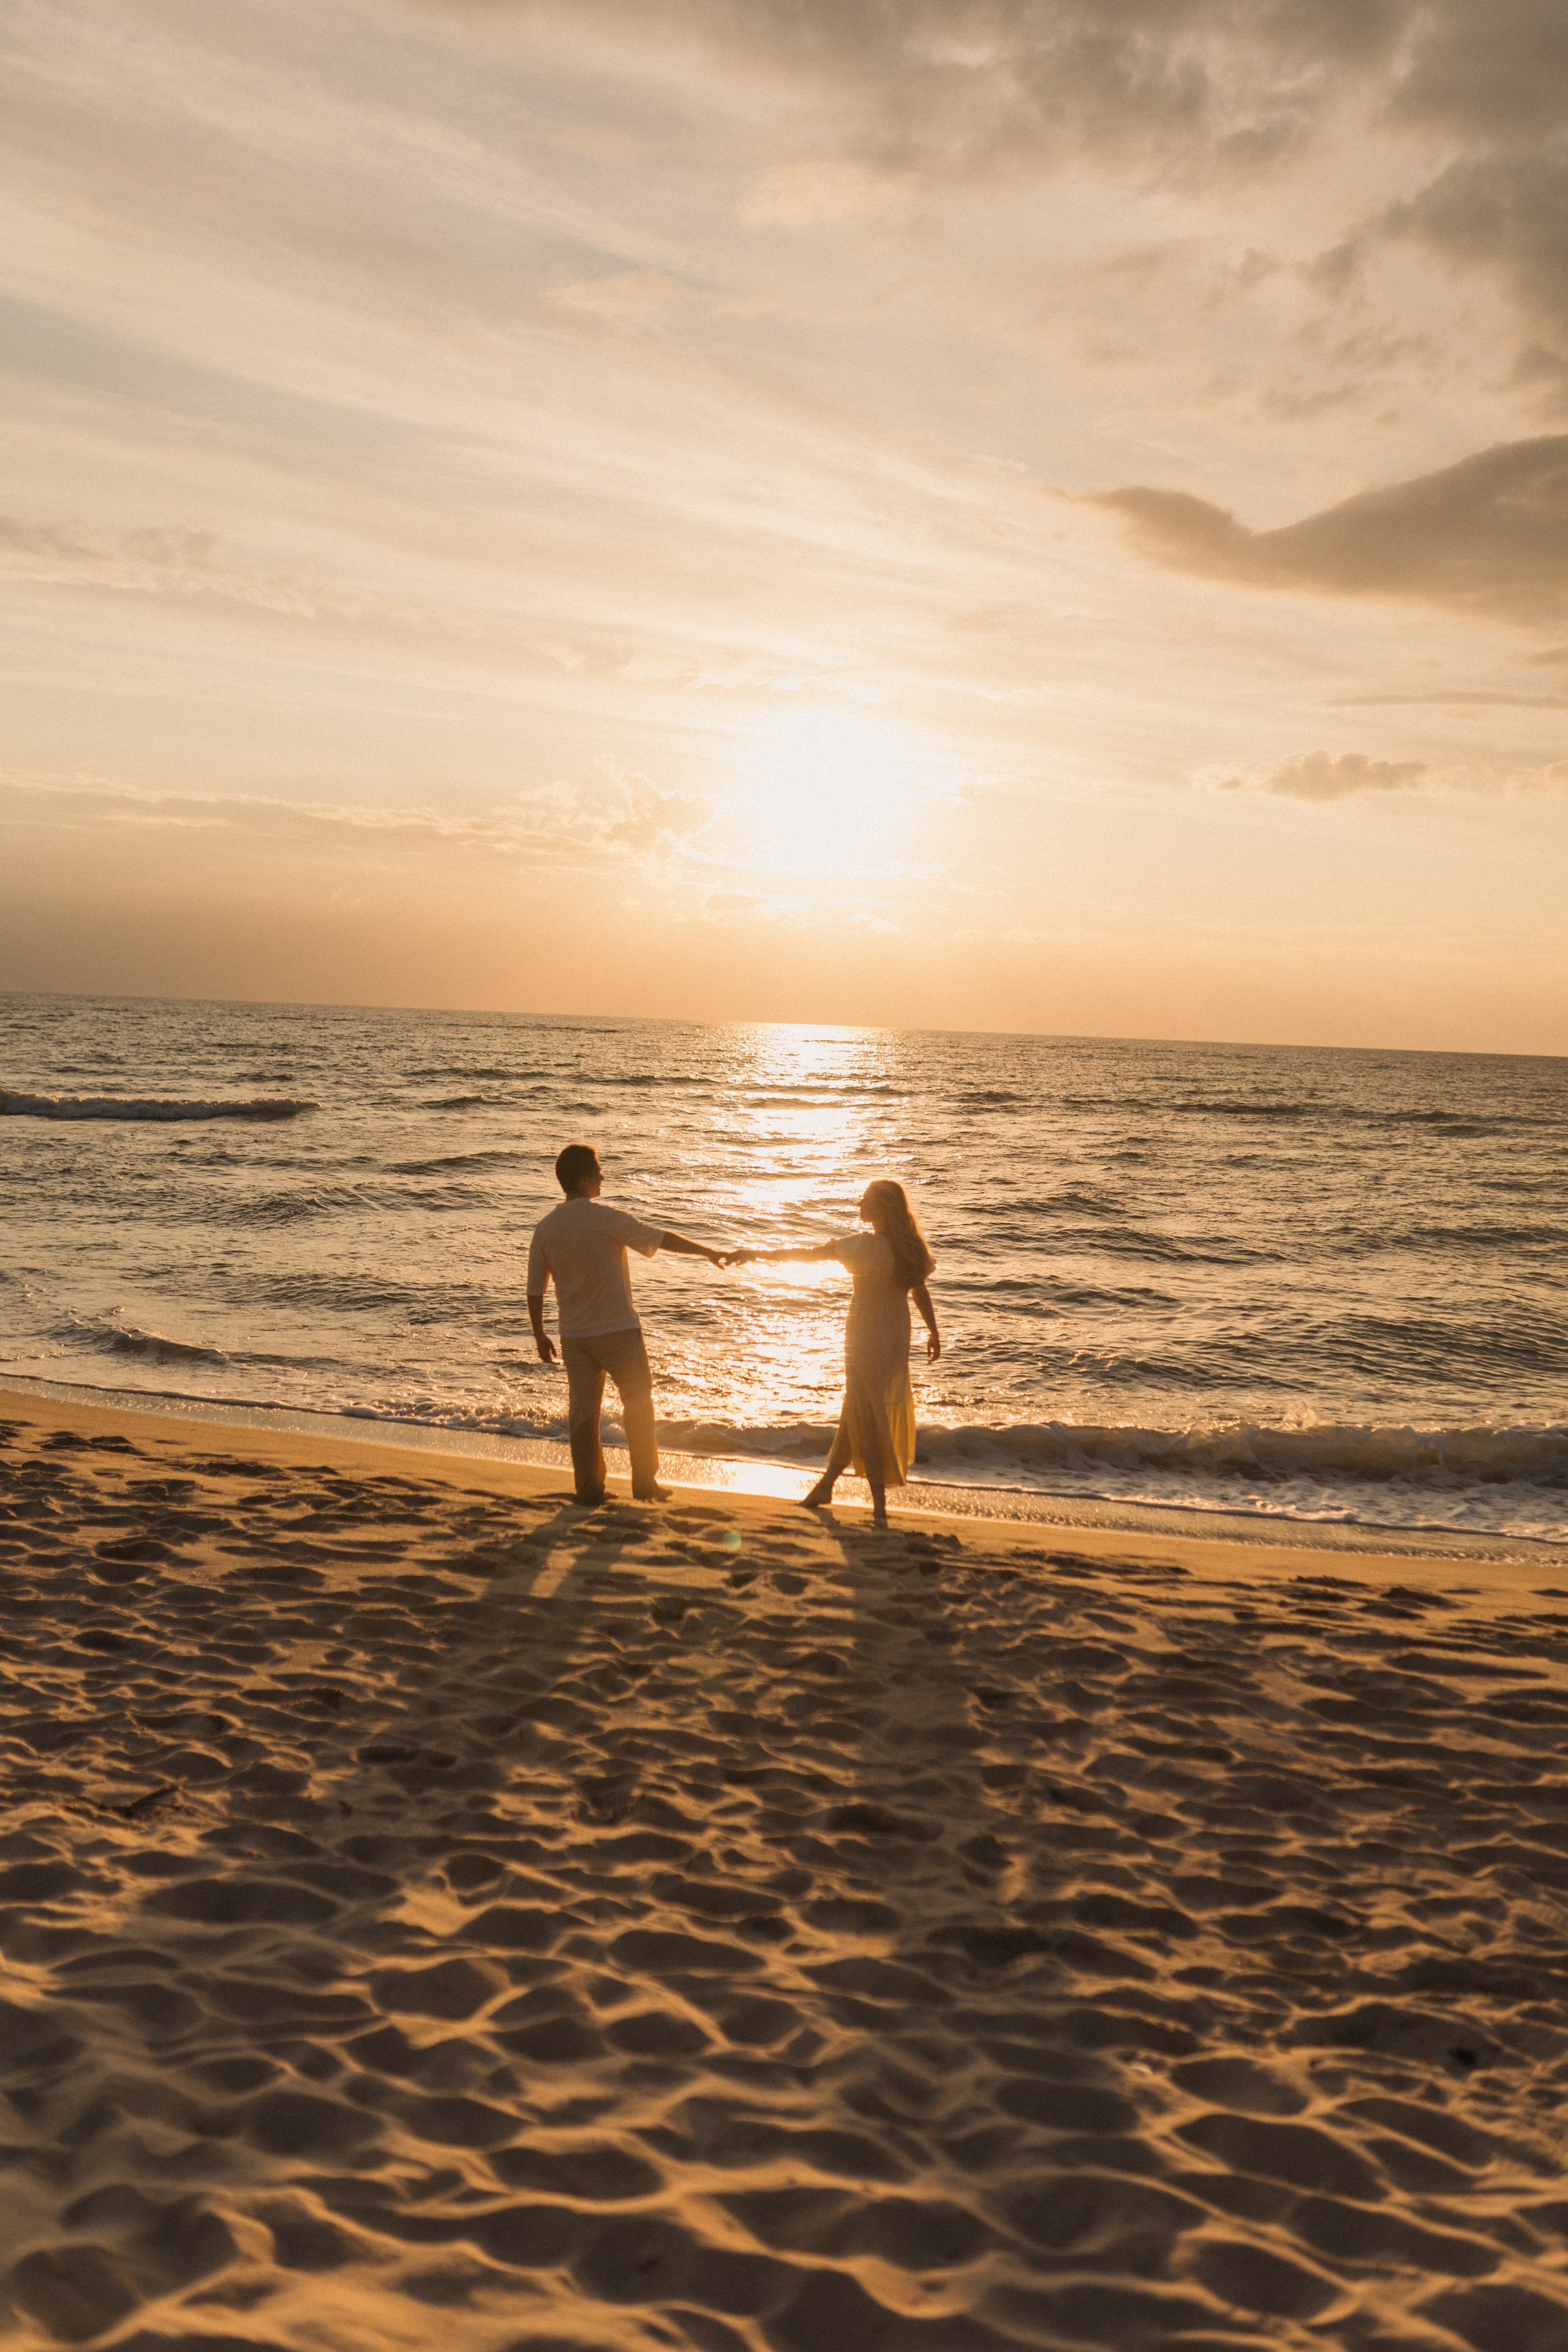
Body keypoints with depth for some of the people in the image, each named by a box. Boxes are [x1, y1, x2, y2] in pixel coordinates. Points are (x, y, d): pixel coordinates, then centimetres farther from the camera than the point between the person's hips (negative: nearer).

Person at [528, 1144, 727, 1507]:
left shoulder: (545, 1229, 1)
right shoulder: (606, 1219, -14)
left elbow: (535, 1290, 5)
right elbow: (662, 1239, -9)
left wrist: (540, 1335, 17)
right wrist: (708, 1252, 2)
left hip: (574, 1335, 5)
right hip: (618, 1329, -4)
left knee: (582, 1409, 10)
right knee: (638, 1402, 9)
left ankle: (589, 1488, 13)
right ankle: (645, 1483, 12)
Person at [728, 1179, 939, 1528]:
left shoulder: (866, 1245, -20)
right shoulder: (910, 1247, -1)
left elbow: (806, 1254, -18)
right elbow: (921, 1292, 9)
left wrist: (756, 1254, -12)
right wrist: (934, 1331, 23)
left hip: (866, 1338, -7)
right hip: (896, 1336, 7)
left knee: (866, 1419, 0)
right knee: (856, 1411, 19)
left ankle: (880, 1508, -1)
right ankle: (827, 1484, 34)